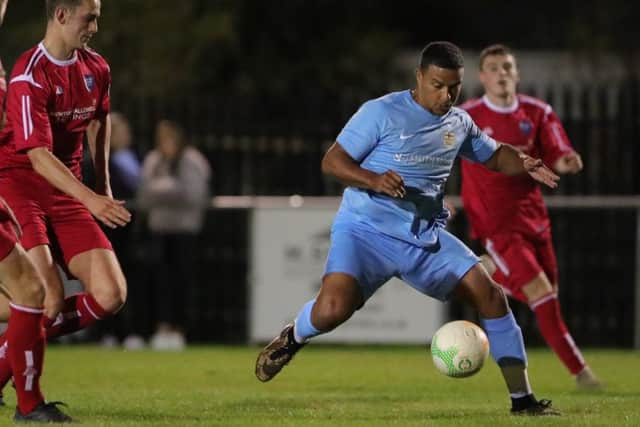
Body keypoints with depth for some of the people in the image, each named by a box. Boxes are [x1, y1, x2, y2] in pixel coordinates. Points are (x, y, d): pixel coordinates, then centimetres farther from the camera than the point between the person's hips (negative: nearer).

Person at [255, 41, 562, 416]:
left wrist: (523, 164, 2)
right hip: (366, 231, -6)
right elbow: (332, 161, -9)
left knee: (491, 296, -4)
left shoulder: (459, 123, 10)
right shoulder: (382, 113, -10)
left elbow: (494, 156, 26)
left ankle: (522, 399, 8)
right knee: (334, 309, -31)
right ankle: (293, 339, 6)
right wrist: (374, 180, -28)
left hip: (426, 238, 6)